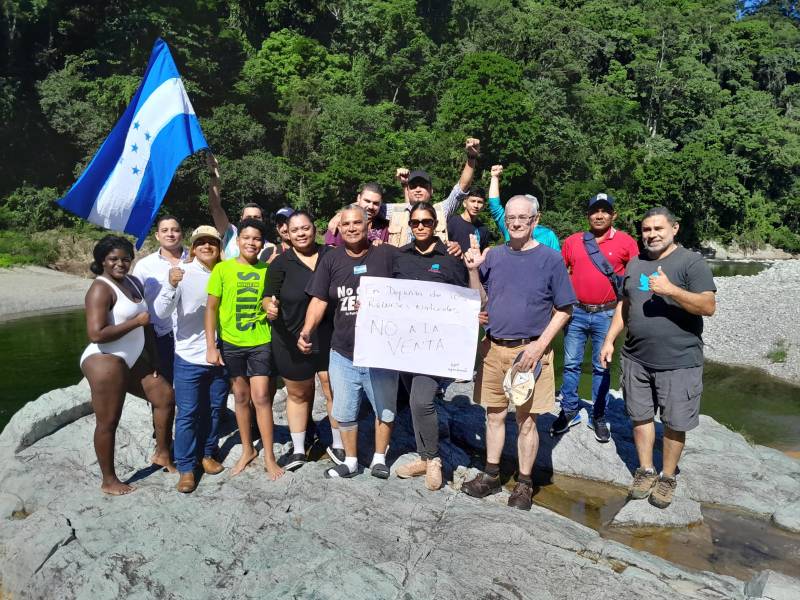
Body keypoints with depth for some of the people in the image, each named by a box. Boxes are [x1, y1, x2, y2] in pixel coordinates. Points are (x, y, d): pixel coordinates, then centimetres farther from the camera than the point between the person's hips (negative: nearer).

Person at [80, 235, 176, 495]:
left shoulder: (134, 283, 10)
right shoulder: (101, 289, -16)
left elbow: (146, 324, 17)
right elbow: (96, 334, -26)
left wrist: (153, 358, 13)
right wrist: (137, 321, -19)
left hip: (133, 360, 9)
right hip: (105, 361, -9)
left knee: (166, 396, 14)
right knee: (108, 422, 0)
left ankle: (162, 454, 30)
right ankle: (109, 481, 16)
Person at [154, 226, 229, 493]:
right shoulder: (182, 273, -8)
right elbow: (161, 312, -17)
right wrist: (171, 286, -33)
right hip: (189, 358, -4)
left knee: (214, 409, 15)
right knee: (187, 414, 3)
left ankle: (207, 454, 32)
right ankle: (186, 468, 15)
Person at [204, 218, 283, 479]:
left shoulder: (267, 270, 0)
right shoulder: (222, 269, -4)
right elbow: (211, 308, -4)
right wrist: (211, 346, -8)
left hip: (260, 342, 0)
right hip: (231, 343, 0)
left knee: (261, 397, -2)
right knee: (241, 397, 12)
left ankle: (269, 456, 11)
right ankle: (247, 450, 28)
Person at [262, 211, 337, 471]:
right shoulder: (281, 263, -3)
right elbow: (268, 296, -4)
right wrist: (270, 307, -26)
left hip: (329, 339, 0)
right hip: (292, 342, 0)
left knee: (335, 391, 3)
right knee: (298, 394, 15)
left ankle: (338, 445, 24)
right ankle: (298, 451, 31)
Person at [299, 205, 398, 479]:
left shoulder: (387, 254, -6)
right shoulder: (331, 260, 2)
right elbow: (319, 300, -2)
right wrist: (307, 331, -14)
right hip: (343, 354, 2)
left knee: (385, 410, 13)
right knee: (344, 412, 13)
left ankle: (379, 458, 34)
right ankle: (350, 461, 33)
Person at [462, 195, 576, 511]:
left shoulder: (550, 258, -4)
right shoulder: (493, 255, 6)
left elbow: (563, 309, -3)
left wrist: (540, 345, -13)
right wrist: (473, 271, -4)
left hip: (530, 350, -3)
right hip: (493, 347, 4)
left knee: (526, 419, 5)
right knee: (494, 414, 13)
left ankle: (524, 484, 21)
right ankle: (491, 475, 28)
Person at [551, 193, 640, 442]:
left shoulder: (625, 242, 0)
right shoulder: (573, 241, 6)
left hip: (606, 314, -2)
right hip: (576, 312, 2)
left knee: (602, 367, 8)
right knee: (571, 364, 6)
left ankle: (599, 417, 19)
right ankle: (569, 412, 19)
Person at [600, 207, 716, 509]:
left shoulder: (691, 262, -7)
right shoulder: (635, 263, 12)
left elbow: (709, 306, -14)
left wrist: (671, 289, -26)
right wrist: (610, 339, 12)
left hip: (679, 362, -5)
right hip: (636, 359, 5)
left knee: (674, 423, 6)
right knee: (640, 416, 13)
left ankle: (668, 476, 25)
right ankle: (646, 470, 30)